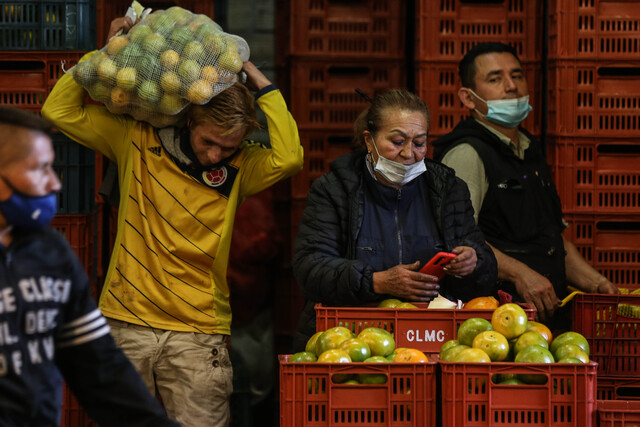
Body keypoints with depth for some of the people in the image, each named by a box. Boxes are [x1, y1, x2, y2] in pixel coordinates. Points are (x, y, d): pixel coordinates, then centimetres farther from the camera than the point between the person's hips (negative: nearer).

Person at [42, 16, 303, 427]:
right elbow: (60, 110, 2)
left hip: (199, 333, -1)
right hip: (127, 322, 1)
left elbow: (288, 157, -18)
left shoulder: (239, 166, 2)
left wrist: (260, 82, -12)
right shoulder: (137, 140, 3)